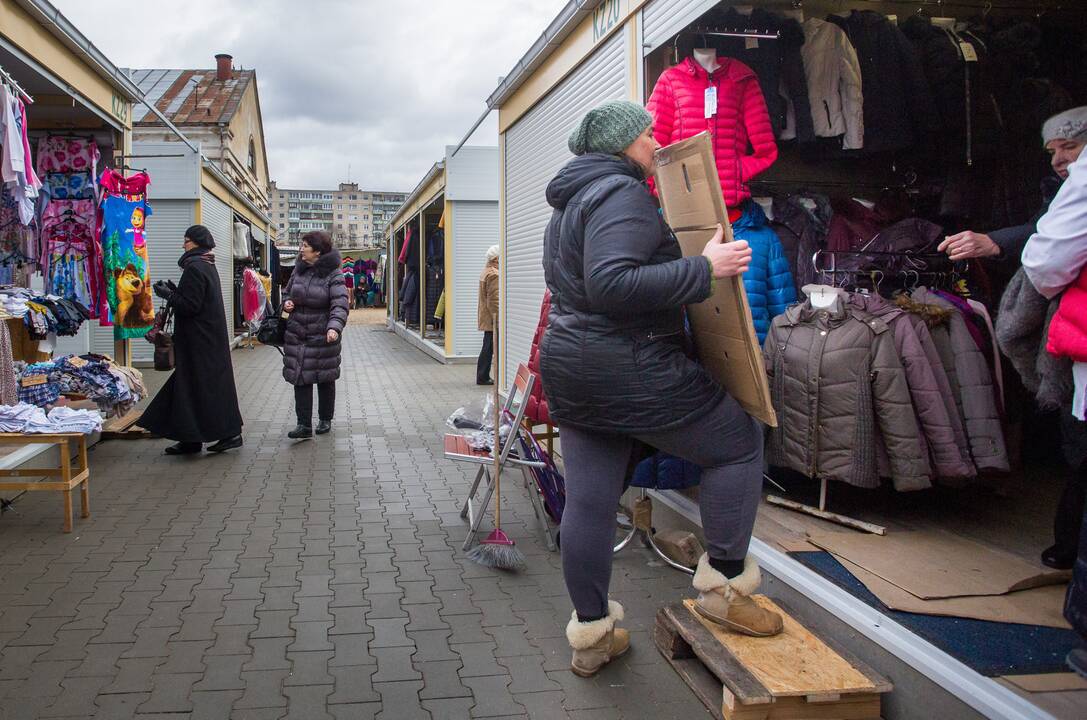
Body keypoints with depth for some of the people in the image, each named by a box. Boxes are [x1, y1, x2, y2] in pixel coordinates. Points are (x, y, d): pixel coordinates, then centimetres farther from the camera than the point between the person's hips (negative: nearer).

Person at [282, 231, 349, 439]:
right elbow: (289, 291, 21)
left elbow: (340, 304, -23)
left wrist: (334, 327, -39)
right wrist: (287, 302, -3)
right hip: (297, 334, 4)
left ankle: (325, 420, 27)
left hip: (323, 336, -4)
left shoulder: (333, 275, -12)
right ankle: (304, 425, 2)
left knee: (325, 379, 10)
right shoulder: (299, 269, 5)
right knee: (300, 379, 0)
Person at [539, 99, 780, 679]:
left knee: (587, 501, 11)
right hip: (630, 369, -10)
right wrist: (704, 269, -24)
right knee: (740, 442, 7)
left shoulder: (570, 203, 20)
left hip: (569, 366, 10)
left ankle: (590, 635, 21)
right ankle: (723, 584, 13)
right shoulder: (621, 193, -13)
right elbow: (610, 284, -27)